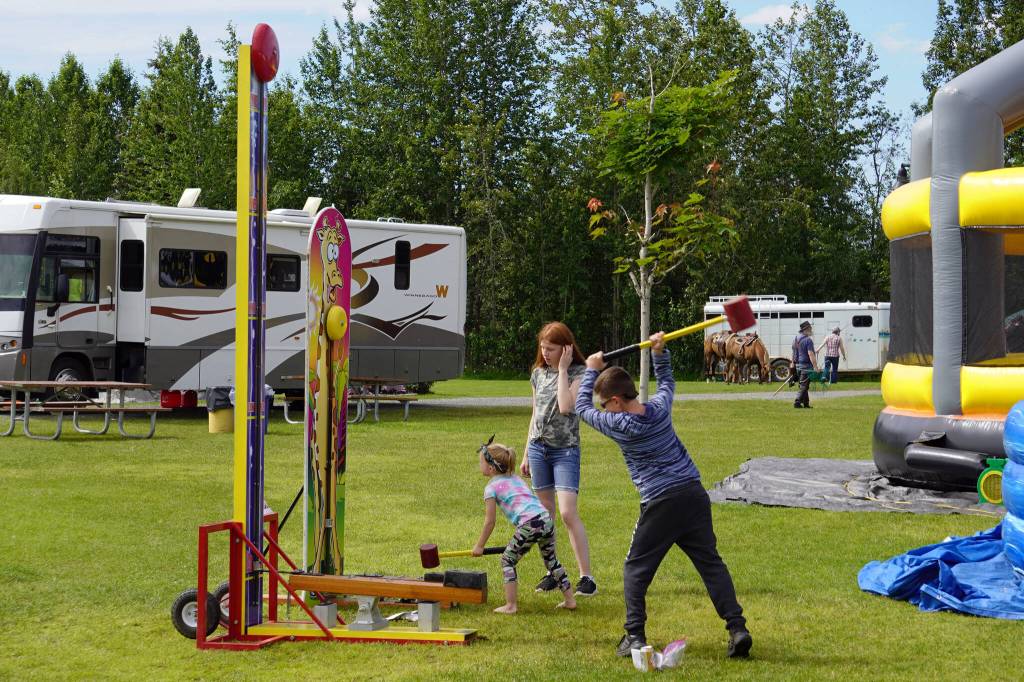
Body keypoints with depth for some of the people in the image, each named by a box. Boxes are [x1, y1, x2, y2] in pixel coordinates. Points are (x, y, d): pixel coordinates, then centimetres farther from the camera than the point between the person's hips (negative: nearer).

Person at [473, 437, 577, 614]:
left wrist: (479, 546, 15)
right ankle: (570, 599, 28)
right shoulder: (515, 478, 26)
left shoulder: (491, 487, 5)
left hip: (529, 524, -7)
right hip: (547, 519, 7)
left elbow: (490, 521, 5)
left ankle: (511, 605, 3)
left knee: (508, 560, 8)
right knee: (551, 560, 24)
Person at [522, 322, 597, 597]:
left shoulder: (578, 373, -7)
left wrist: (563, 369, -16)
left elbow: (565, 407, -23)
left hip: (565, 450, -6)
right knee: (545, 513, 8)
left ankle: (586, 577, -10)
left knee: (568, 513, -15)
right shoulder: (538, 373, 10)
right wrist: (527, 455, 17)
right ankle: (552, 572, 15)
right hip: (538, 448, 6)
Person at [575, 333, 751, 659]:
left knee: (636, 568, 8)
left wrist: (591, 370, 21)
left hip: (661, 503, -5)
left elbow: (582, 407, 11)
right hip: (694, 493, 5)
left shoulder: (617, 424, -7)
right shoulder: (660, 407, 5)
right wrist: (660, 353, 25)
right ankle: (737, 628, -2)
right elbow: (666, 382, 31)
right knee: (711, 563, 6)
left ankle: (635, 636, 2)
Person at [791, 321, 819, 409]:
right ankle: (797, 402, -11)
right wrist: (816, 367, -23)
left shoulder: (796, 339, 11)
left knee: (803, 385, 14)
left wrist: (793, 363, 26)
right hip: (806, 366, -8)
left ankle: (806, 403, 19)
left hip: (798, 365, 8)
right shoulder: (808, 340, -15)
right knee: (804, 386, -5)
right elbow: (811, 355, -22)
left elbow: (794, 353, 18)